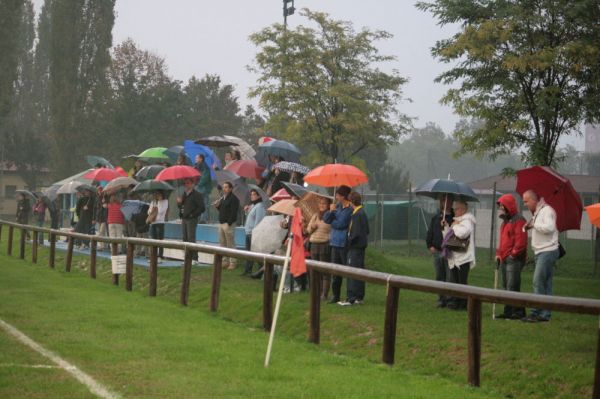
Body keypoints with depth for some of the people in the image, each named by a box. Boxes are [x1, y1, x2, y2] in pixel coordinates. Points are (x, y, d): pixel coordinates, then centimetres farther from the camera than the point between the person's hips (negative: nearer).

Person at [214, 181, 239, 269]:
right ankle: (225, 261, 19)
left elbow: (233, 212, -18)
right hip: (221, 223, 9)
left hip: (228, 223, -9)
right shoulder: (222, 198, 17)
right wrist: (217, 206, 4)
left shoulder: (233, 199, -11)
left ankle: (232, 262, -4)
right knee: (222, 243, 12)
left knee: (230, 244, -6)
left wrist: (229, 223, -22)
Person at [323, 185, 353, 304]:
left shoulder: (350, 209, -12)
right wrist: (331, 211, -9)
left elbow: (340, 224, -18)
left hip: (345, 243, -8)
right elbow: (326, 219, 9)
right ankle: (335, 295, 19)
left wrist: (332, 222, 1)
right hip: (335, 242, 8)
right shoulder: (337, 205, 12)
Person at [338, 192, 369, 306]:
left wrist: (349, 241, -10)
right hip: (362, 245, 10)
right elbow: (367, 230, 18)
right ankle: (360, 297, 20)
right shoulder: (363, 212, 12)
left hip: (355, 247, -10)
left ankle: (351, 299, -8)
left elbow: (355, 233, -21)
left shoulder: (356, 214, -18)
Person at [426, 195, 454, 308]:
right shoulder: (436, 218, 13)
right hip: (437, 251, 4)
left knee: (450, 277, -8)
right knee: (439, 277, 8)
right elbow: (430, 233, 15)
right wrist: (430, 245, 3)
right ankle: (441, 299, 13)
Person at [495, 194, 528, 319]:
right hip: (504, 259, 10)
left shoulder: (518, 221, -11)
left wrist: (514, 254, -16)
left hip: (514, 259, -10)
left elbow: (521, 241, -18)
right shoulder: (505, 222, 21)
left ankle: (519, 312, -8)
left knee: (512, 287, -12)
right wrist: (498, 254, 17)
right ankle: (508, 311, 16)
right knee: (506, 287, 11)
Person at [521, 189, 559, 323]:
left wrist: (534, 224, -14)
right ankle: (545, 314, 10)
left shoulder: (546, 210, -11)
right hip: (540, 252, 10)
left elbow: (549, 227, -26)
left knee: (538, 282, -12)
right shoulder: (537, 212, 18)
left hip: (547, 251, -10)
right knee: (545, 283, 9)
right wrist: (528, 227, 6)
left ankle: (536, 312, -12)